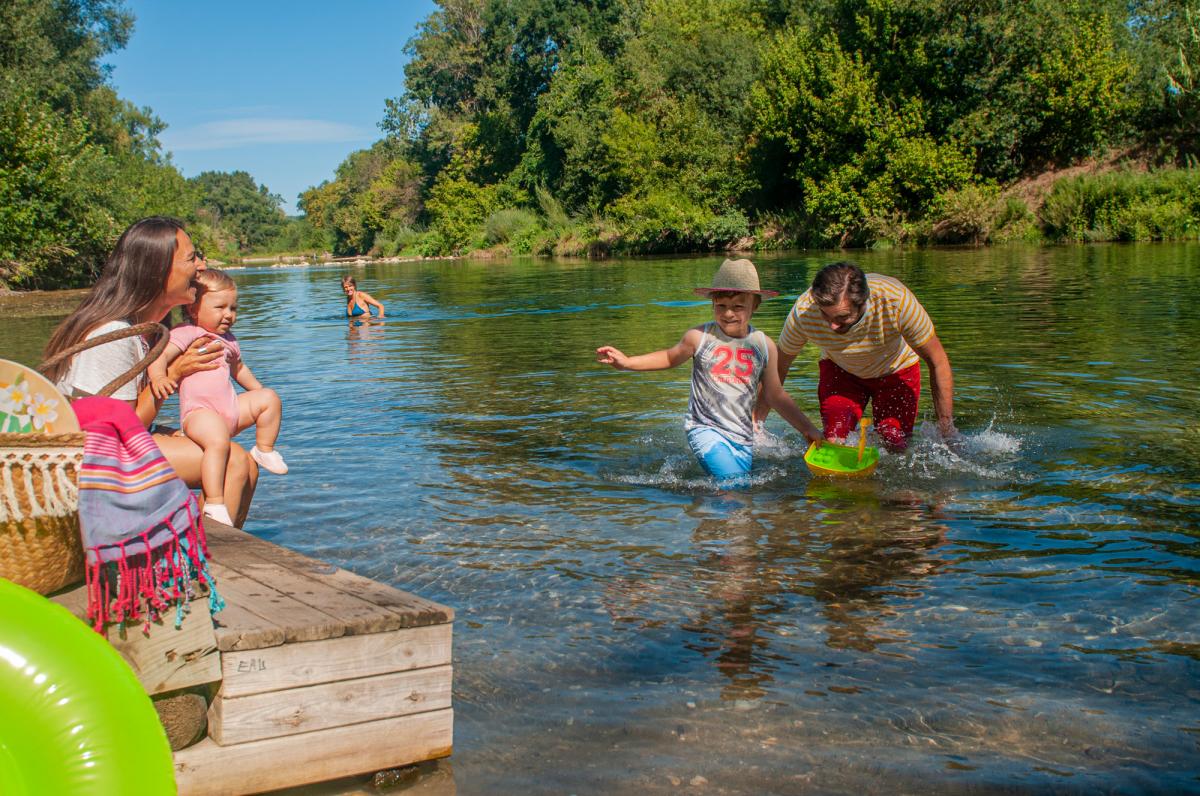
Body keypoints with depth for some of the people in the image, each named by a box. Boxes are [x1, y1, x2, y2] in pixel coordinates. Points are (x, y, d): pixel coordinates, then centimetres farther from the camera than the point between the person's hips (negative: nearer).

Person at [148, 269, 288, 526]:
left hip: (231, 407, 8)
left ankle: (264, 450, 15)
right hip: (199, 410, -8)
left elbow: (238, 368, 39)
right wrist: (158, 376, -39)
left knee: (269, 398, 2)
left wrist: (259, 391, 41)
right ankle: (214, 504, -36)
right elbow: (161, 355, -19)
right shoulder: (185, 333, -4)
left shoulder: (228, 340, 21)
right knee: (218, 441, -35)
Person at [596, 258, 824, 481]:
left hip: (742, 437, 4)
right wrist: (627, 362, 7)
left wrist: (808, 429, 14)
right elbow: (670, 358, 16)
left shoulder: (765, 346, 3)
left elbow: (775, 396, 14)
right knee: (734, 483, -23)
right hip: (706, 430, -4)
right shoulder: (700, 337, -4)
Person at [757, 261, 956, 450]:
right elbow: (778, 366, -14)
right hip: (839, 371, 1)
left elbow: (938, 362, -25)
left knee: (897, 446, -9)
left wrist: (946, 428, -22)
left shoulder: (896, 300, -39)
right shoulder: (804, 312, -35)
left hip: (896, 370, 0)